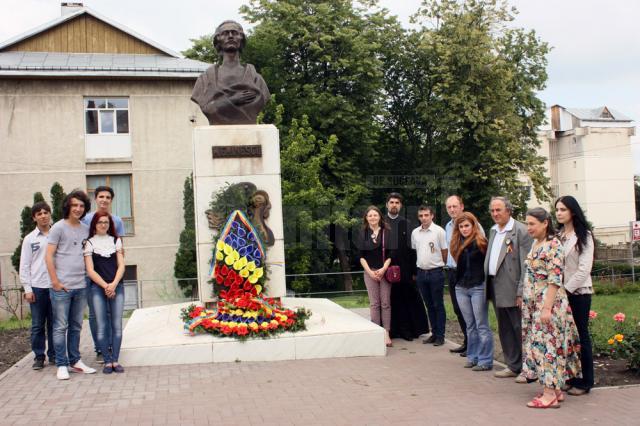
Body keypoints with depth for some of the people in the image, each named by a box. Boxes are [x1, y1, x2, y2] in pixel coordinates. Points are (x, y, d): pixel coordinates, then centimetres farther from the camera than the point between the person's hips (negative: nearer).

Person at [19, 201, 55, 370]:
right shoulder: (30, 239, 6)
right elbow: (24, 266, 4)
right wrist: (27, 289, -3)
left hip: (56, 286, 0)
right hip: (37, 287, 0)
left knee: (54, 324, 6)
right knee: (37, 325, 3)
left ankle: (53, 355, 16)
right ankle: (39, 357, 12)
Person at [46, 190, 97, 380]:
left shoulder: (86, 229, 11)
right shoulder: (59, 227, -3)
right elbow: (49, 256, -6)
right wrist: (56, 282, -10)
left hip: (81, 286, 5)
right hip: (62, 287, -5)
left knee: (76, 326, 12)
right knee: (61, 327, 0)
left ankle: (74, 361, 22)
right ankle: (61, 365, 8)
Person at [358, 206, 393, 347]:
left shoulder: (386, 233, 3)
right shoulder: (363, 234, 6)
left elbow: (390, 254, 0)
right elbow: (361, 256, 4)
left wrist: (383, 269, -12)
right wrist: (370, 271, -7)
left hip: (384, 271, -1)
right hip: (370, 272, 1)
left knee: (385, 303, -2)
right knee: (374, 304, 2)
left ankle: (386, 334, 0)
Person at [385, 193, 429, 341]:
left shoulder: (406, 223, 7)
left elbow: (411, 247, 4)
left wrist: (413, 270, 0)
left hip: (404, 268, 1)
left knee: (405, 299, 4)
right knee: (389, 300, 3)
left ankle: (406, 329, 13)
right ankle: (390, 330, 11)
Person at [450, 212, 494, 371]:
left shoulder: (480, 242, -8)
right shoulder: (457, 243, 9)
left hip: (478, 288, -6)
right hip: (461, 288, 6)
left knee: (482, 325, 0)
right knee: (470, 326, 13)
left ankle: (485, 361, 5)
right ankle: (472, 357, 20)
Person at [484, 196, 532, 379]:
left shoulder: (521, 231, -11)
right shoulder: (493, 231, 14)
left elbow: (526, 264, -15)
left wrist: (521, 292, -18)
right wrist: (488, 285, 10)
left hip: (512, 290, -8)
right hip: (496, 288, 8)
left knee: (520, 329, -1)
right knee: (505, 330, 15)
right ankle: (513, 366, 25)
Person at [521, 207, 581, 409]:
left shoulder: (553, 246, -15)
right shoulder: (535, 244, 12)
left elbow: (555, 280, -19)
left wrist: (547, 308, -22)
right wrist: (524, 299, 17)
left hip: (549, 302, -9)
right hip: (533, 302, 9)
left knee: (546, 343, -6)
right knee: (539, 343, 10)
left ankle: (550, 394, -1)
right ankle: (554, 389, 17)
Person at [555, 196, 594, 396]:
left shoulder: (583, 236, -5)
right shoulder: (557, 236, 10)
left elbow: (584, 269, -11)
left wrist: (567, 289, -13)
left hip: (578, 292, -5)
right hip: (560, 292, 5)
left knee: (581, 335, 1)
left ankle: (585, 381, 9)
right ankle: (571, 378, 16)